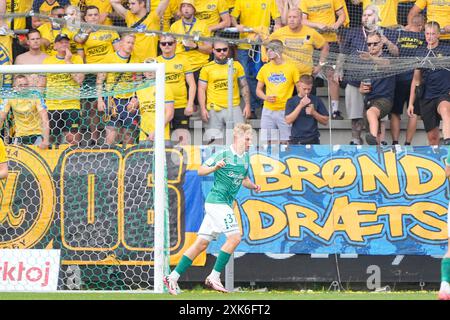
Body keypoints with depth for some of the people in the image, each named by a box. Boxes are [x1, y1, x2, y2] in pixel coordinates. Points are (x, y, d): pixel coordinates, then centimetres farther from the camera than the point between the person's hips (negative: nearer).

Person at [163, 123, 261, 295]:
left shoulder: (246, 158, 14)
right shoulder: (223, 154, -9)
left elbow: (244, 179, 27)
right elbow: (200, 171, -5)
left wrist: (253, 186, 7)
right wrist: (215, 167, -23)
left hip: (225, 204, 8)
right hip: (217, 201, -8)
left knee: (202, 243, 6)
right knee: (235, 237, -16)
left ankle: (173, 277, 9)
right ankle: (214, 277, -12)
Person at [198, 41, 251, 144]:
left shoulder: (236, 65, 9)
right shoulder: (207, 68, 5)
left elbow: (244, 86, 14)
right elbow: (201, 89, 5)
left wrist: (247, 105, 6)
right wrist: (203, 109, -4)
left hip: (234, 108, 1)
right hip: (214, 110, -1)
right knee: (214, 141, -4)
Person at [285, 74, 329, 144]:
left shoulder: (316, 100, 6)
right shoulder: (291, 101, 6)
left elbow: (325, 121, 7)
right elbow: (288, 120, -7)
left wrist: (313, 112, -9)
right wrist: (300, 106, -12)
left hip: (313, 139, 0)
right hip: (296, 140, 0)